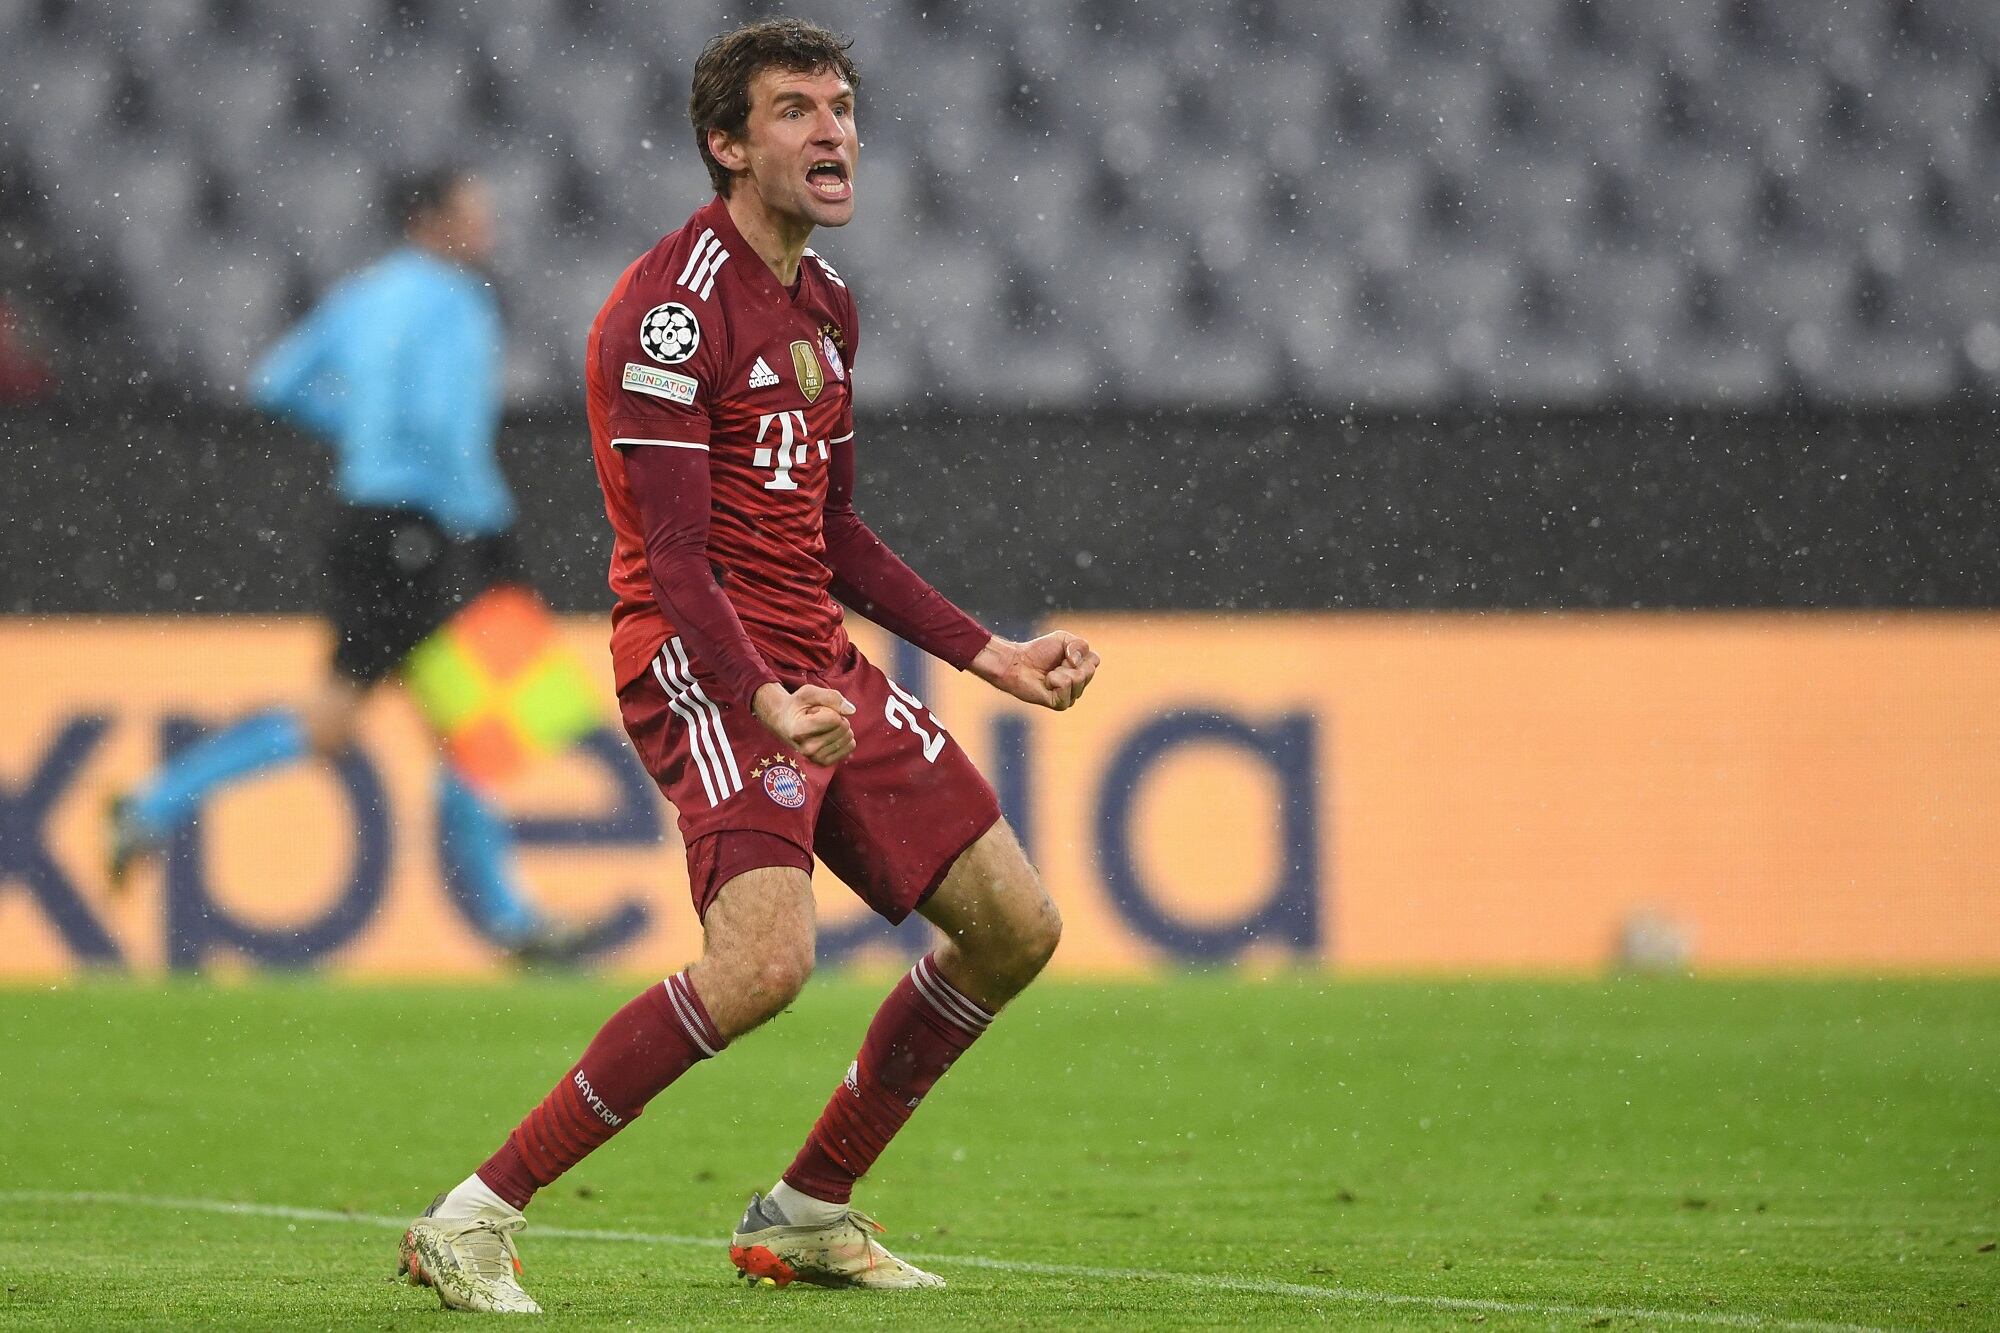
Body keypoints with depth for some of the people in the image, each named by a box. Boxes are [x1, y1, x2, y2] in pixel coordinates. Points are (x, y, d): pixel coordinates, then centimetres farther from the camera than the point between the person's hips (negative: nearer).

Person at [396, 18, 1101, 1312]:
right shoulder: (673, 309, -14)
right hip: (706, 669, -9)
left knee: (1016, 927, 7)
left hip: (821, 666, 9)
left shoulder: (825, 303, 15)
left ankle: (806, 1214, 20)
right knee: (765, 956, -29)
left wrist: (990, 655, 20)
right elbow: (672, 559, -21)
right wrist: (763, 702, -36)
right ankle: (475, 1222, -22)